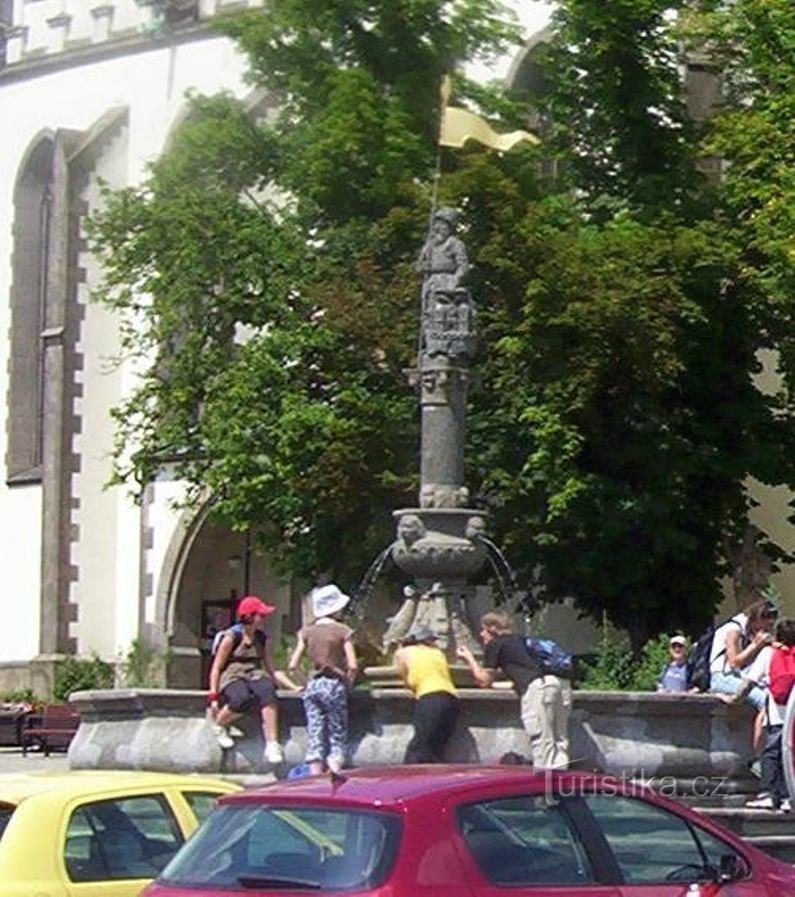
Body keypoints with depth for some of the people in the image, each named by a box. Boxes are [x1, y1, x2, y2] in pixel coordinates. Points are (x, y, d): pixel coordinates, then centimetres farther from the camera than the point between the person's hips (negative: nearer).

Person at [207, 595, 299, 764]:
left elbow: (272, 670, 19)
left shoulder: (263, 639, 15)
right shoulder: (232, 637, -2)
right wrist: (213, 696, -9)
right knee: (243, 698, -39)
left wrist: (294, 687, 8)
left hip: (255, 676, 4)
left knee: (268, 691, -33)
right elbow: (216, 667, -1)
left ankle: (272, 745, -40)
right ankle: (219, 725, -6)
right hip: (232, 677, -4)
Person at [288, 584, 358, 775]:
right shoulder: (343, 631, -4)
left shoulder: (306, 632, 5)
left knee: (315, 737, 5)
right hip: (335, 686, -3)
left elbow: (292, 666, 2)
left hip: (313, 686, 3)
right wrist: (348, 681, 7)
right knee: (338, 737, 3)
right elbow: (352, 666, -11)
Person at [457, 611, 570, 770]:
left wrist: (469, 658, 32)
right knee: (559, 742, 7)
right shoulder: (519, 641, 32)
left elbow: (484, 681, 20)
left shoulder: (494, 645, 12)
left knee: (541, 743, -9)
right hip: (559, 684, 7)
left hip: (537, 688, -7)